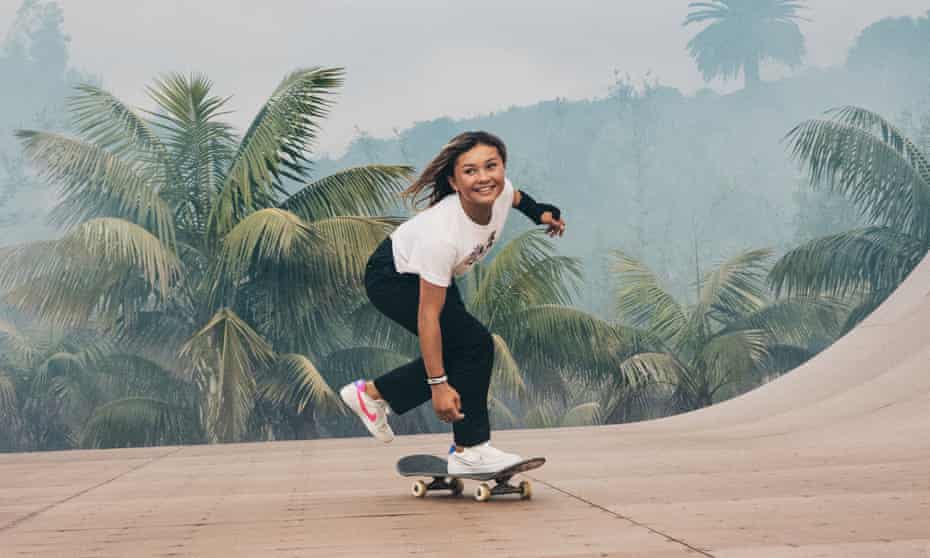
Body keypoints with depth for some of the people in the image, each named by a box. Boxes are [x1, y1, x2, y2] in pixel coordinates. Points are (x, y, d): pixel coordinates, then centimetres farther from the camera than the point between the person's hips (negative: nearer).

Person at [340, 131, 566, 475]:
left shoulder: (501, 192, -23)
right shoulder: (442, 234, -41)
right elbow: (428, 316, -35)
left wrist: (539, 212, 20)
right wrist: (438, 385, -34)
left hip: (432, 274, 8)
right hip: (392, 277, -8)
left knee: (454, 355, 4)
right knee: (474, 344, -18)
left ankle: (371, 394, 21)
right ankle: (470, 452, -8)